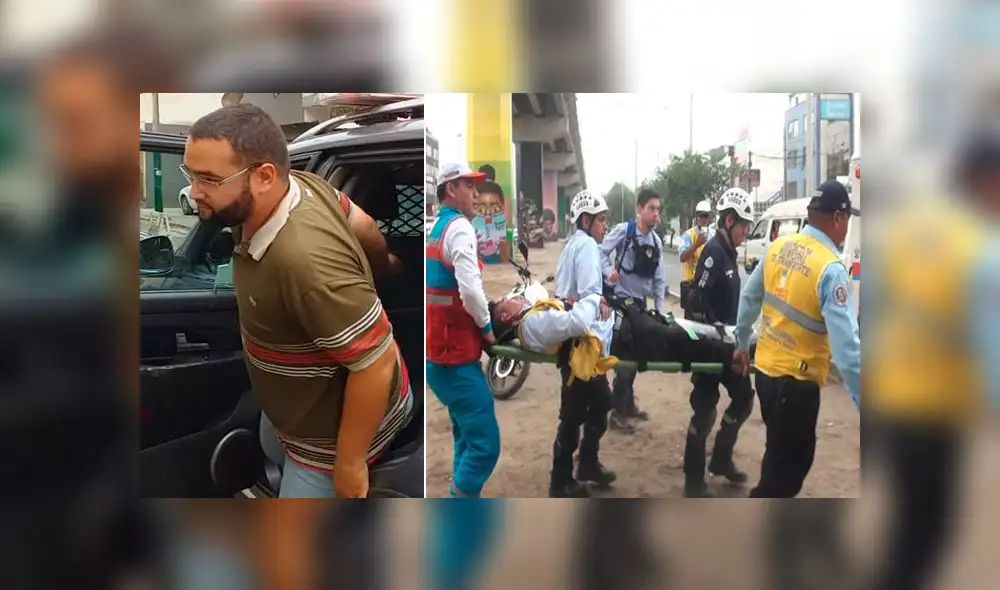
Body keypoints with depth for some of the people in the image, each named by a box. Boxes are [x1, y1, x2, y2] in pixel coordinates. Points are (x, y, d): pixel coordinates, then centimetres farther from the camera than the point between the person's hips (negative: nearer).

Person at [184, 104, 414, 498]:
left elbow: (377, 364, -35)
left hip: (332, 434, -9)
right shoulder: (303, 185, -14)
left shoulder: (305, 259, -42)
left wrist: (349, 463, -23)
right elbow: (352, 214, 9)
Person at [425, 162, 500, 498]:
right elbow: (470, 290, -26)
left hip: (438, 352, 10)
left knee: (467, 438, 20)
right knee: (485, 442, -7)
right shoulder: (460, 228, -14)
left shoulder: (435, 230, 14)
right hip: (454, 356, -10)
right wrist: (487, 326, -9)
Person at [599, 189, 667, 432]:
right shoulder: (623, 230, -11)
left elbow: (659, 278, 9)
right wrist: (609, 271, -28)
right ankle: (618, 410, 7)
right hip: (620, 300, -6)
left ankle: (628, 404, 29)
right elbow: (601, 252, -9)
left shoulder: (657, 242, 7)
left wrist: (659, 309, 6)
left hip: (640, 303, 7)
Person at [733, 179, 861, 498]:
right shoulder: (831, 269, -21)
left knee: (782, 455, 27)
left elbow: (749, 298, 13)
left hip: (765, 369, 7)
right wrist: (861, 400, -22)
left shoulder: (778, 247, 1)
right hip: (797, 381, -7)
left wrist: (741, 343, 27)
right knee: (788, 464, 11)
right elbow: (845, 345, -25)